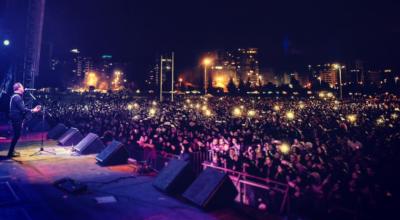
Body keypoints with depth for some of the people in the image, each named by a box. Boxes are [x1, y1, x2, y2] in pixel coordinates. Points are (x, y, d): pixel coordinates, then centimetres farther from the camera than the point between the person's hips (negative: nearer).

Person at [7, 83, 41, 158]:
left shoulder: (15, 96, 16)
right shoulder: (17, 97, -16)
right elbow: (22, 109, -22)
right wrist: (32, 110, -14)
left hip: (16, 119, 11)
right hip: (17, 119, -11)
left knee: (16, 135, 17)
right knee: (17, 135, -5)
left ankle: (11, 151, 24)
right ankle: (10, 153, 0)